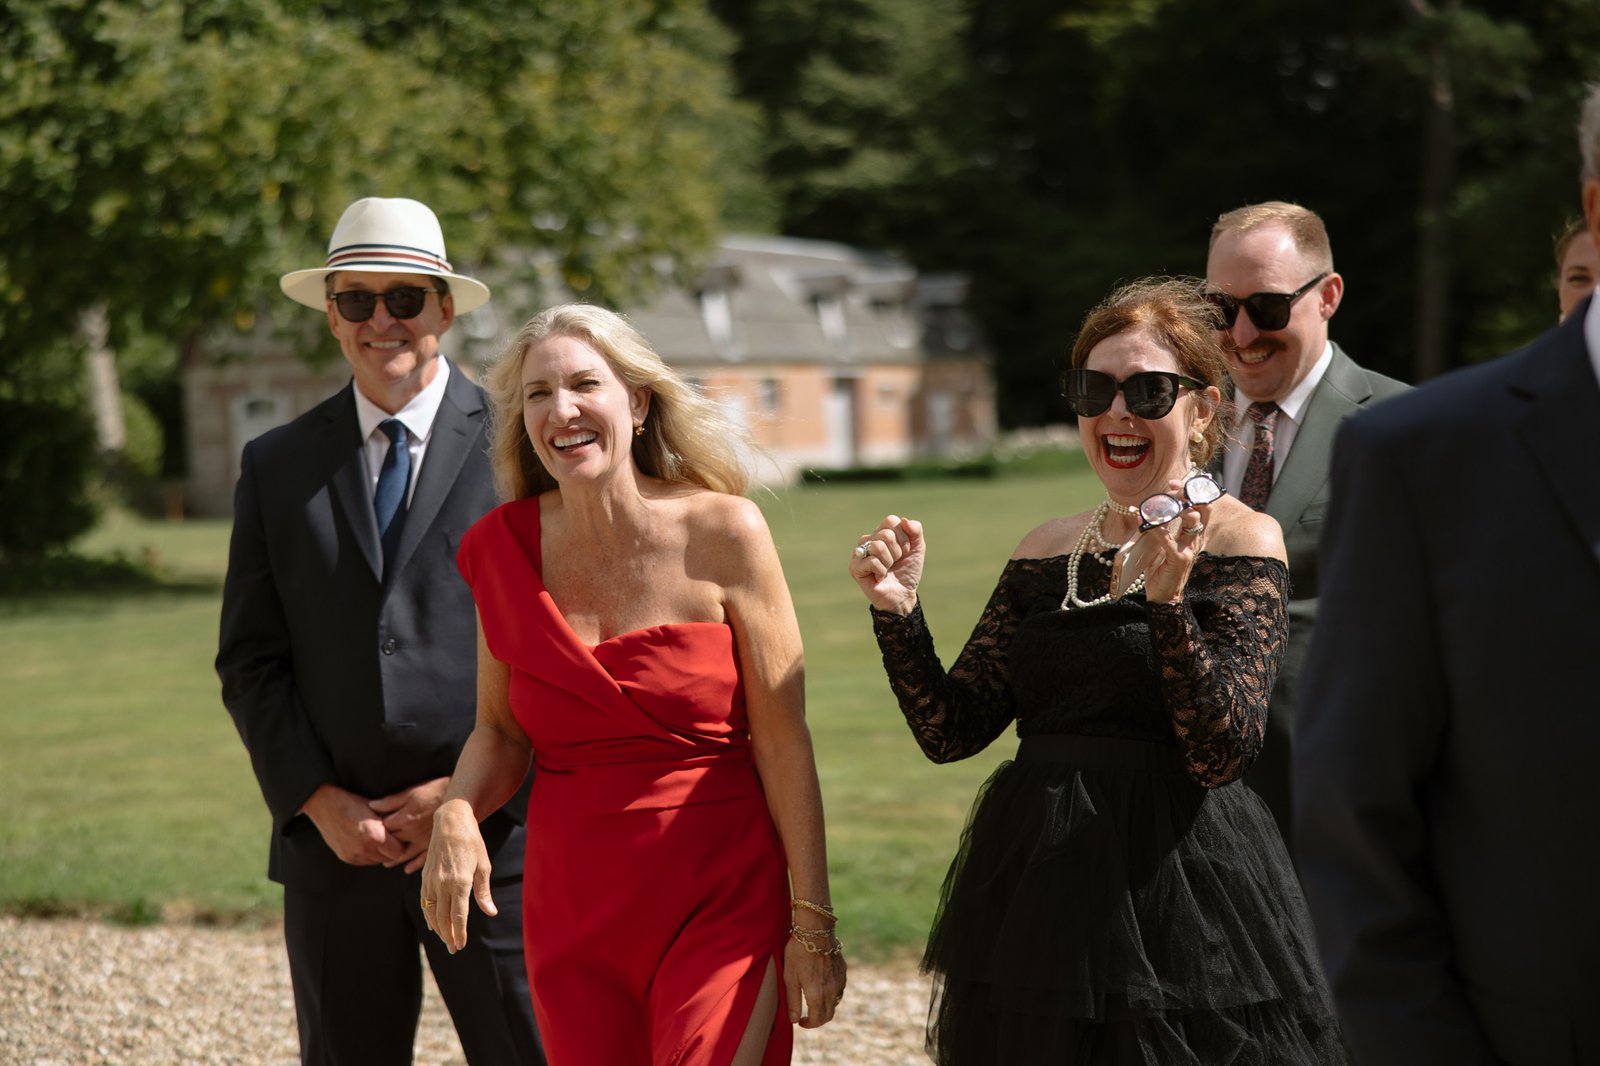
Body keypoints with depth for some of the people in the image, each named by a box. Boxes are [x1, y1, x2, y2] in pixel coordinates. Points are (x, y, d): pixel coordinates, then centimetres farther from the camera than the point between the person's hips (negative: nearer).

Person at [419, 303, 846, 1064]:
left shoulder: (723, 532, -8)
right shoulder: (505, 548, 1)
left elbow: (783, 739, -7)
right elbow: (500, 729, 9)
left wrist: (813, 923, -8)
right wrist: (456, 812, -13)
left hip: (720, 900, -3)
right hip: (571, 908, 4)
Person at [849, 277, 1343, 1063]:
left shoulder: (1238, 540, -7)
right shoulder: (1047, 550, 9)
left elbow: (1222, 756, -17)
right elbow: (950, 730, 5)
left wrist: (1167, 598, -27)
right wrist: (898, 611, -10)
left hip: (1179, 894, -5)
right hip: (1036, 894, 5)